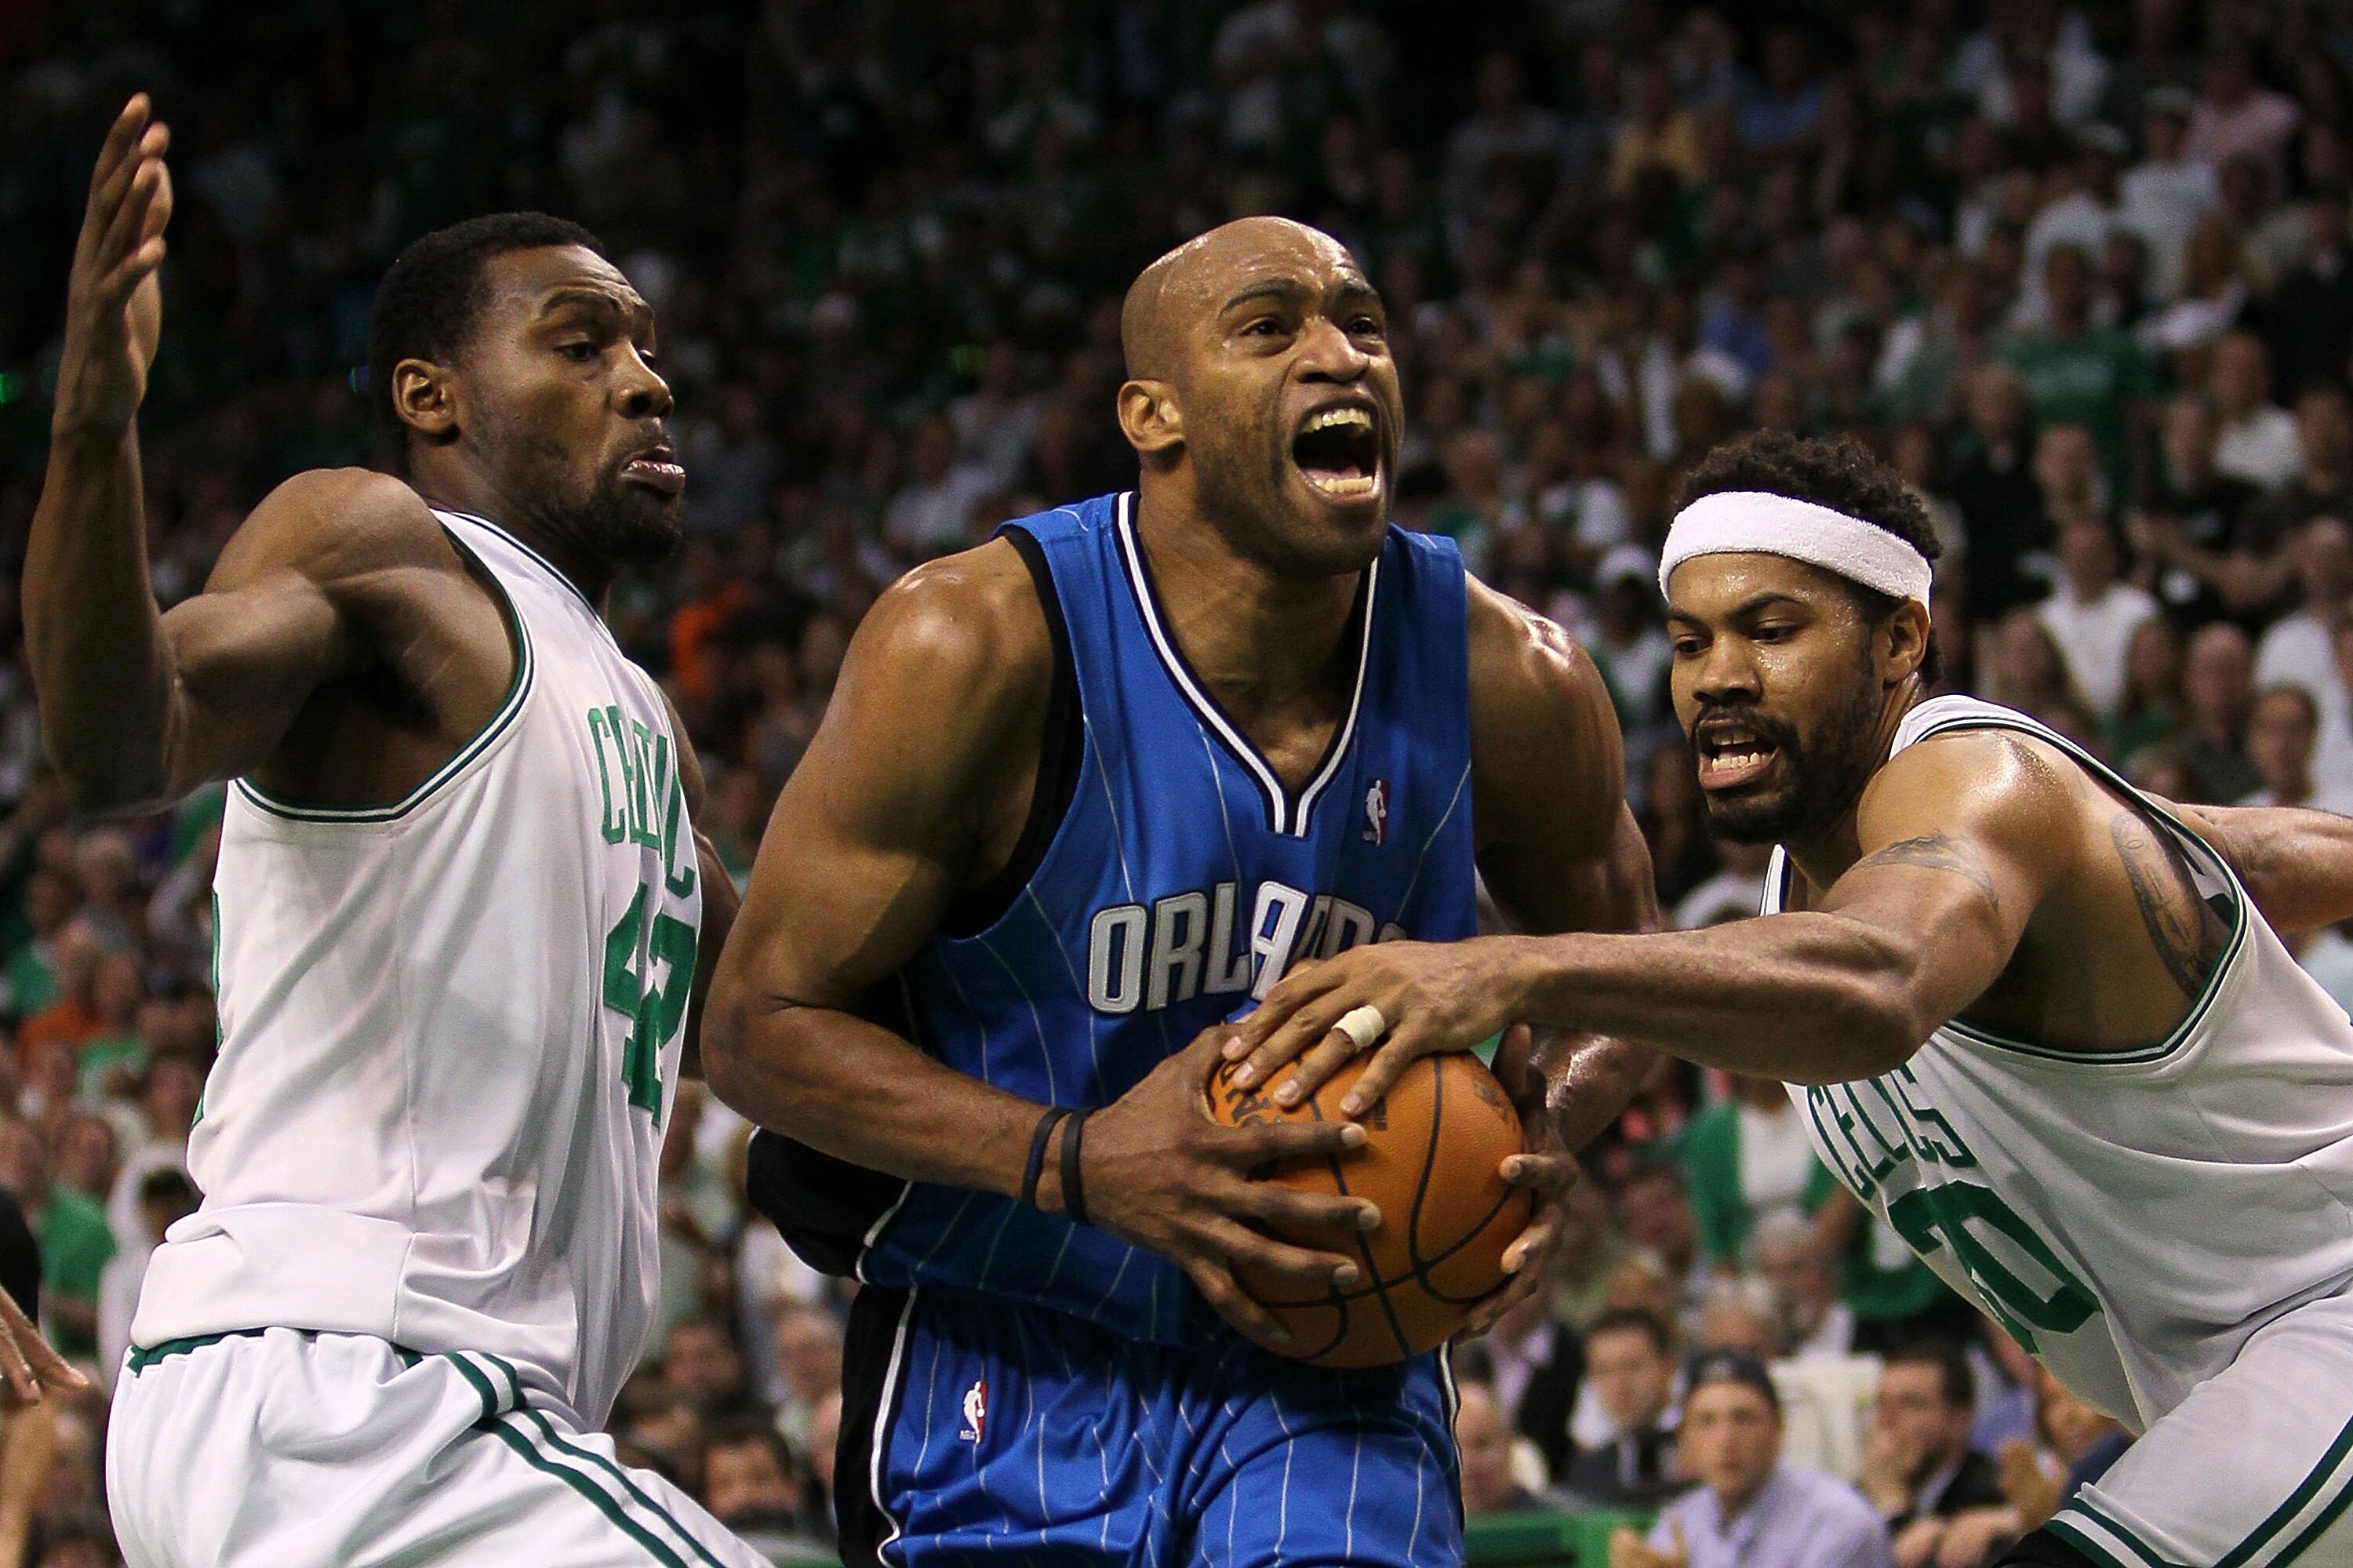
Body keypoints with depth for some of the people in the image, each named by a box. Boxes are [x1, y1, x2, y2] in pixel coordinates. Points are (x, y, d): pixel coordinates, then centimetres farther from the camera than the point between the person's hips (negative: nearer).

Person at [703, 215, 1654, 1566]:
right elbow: (764, 1023, -13)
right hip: (1007, 1362, -2)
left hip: (1327, 1365, 2)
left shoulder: (1508, 682, -8)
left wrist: (1549, 1139, -11)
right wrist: (1077, 1163, -27)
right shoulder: (977, 646, -19)